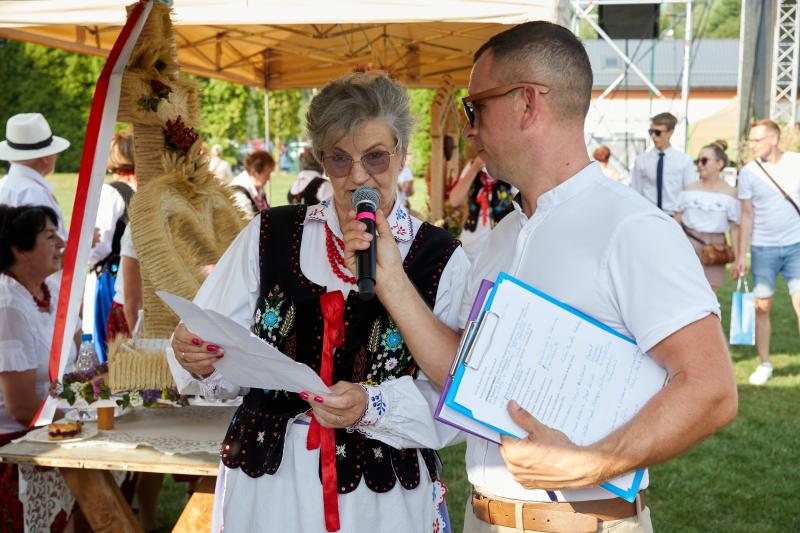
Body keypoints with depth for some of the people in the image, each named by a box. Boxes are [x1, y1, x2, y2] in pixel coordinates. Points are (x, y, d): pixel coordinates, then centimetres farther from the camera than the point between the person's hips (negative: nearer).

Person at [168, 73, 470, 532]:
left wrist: (372, 405, -25)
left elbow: (449, 402, -9)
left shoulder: (442, 260, -5)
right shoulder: (268, 236, 1)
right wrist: (201, 361, -19)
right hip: (266, 487, 2)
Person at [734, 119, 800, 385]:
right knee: (761, 307, 4)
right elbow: (747, 215, 3)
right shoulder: (749, 172, -1)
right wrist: (740, 257, 1)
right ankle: (764, 364, 17)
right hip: (763, 248, 1)